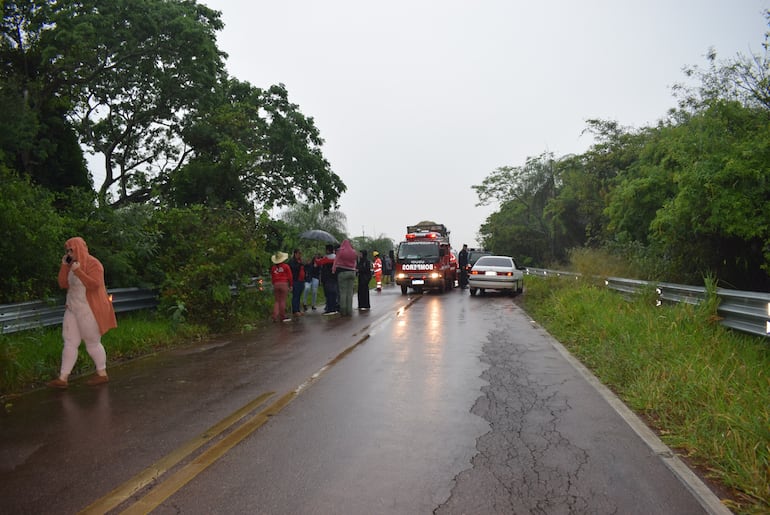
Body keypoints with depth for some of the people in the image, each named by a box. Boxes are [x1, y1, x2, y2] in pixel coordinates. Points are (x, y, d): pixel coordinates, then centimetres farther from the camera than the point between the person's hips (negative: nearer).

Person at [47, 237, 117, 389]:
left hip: (89, 310, -8)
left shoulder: (93, 263, -13)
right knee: (69, 342, 6)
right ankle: (63, 378, 9)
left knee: (93, 343, 2)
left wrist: (78, 271, -27)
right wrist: (64, 266, -3)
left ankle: (102, 374, 16)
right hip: (72, 309, 8)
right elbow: (63, 285, 7)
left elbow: (94, 284, -23)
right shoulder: (71, 265, 11)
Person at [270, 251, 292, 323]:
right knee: (283, 301, 0)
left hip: (276, 284, 4)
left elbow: (272, 278, 11)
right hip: (284, 284, -3)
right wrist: (290, 285, 10)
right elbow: (289, 276, -1)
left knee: (277, 301, 9)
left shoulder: (273, 267, 6)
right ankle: (282, 317, 3)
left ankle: (275, 317, 3)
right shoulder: (286, 266, -4)